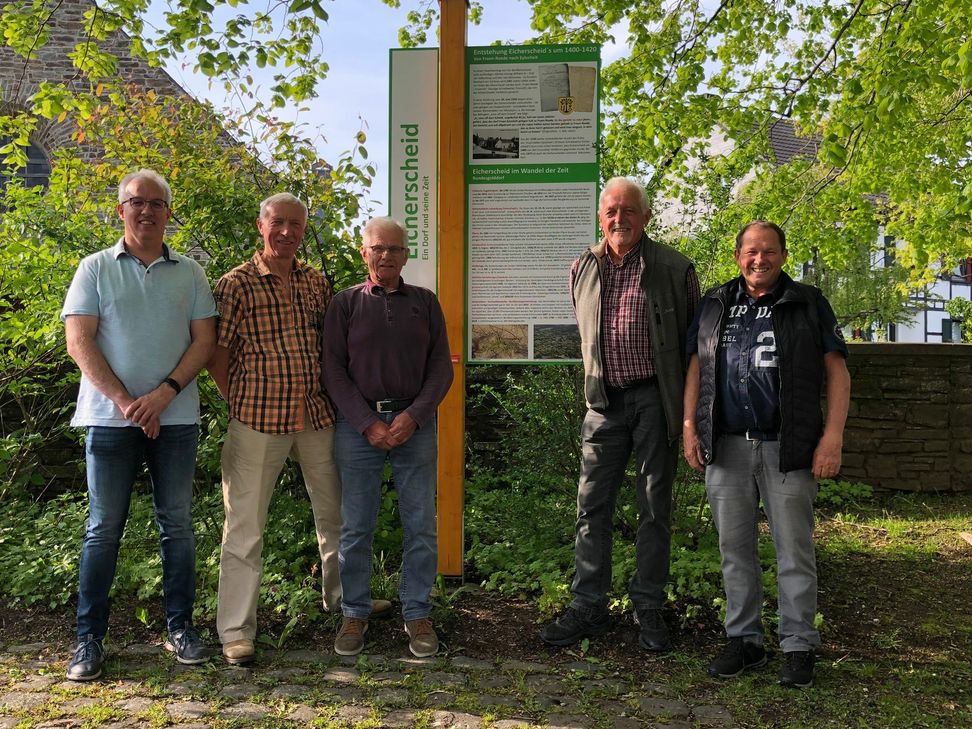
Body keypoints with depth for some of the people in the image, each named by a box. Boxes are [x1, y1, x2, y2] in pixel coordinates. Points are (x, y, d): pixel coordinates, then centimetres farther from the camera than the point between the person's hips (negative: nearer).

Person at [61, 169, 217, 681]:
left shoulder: (189, 273, 8)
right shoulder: (96, 268, 4)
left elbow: (204, 340, 2)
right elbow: (79, 342, -3)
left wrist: (163, 394, -11)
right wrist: (125, 401, -12)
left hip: (176, 418, 2)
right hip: (110, 417, -1)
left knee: (177, 525, 7)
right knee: (103, 528, 4)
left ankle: (179, 628, 19)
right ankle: (89, 639, 15)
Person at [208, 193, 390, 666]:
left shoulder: (317, 282, 8)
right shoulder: (236, 284, -6)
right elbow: (217, 355, -5)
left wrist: (334, 397, 9)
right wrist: (240, 406, -4)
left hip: (317, 416, 5)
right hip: (257, 421, -5)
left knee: (336, 512, 17)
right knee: (245, 525, 2)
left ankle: (342, 595, 39)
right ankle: (235, 631, 14)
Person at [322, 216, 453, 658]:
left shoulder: (425, 303, 10)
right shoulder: (345, 304, 6)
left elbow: (441, 368, 6)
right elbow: (333, 370, 1)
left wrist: (413, 417, -8)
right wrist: (368, 423, -10)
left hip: (415, 423, 1)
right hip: (358, 424, -1)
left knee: (421, 525, 4)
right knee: (356, 526, 5)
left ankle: (417, 614, 17)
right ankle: (354, 614, 19)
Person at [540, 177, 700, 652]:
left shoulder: (674, 268, -2)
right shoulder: (582, 270, 9)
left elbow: (693, 336, 3)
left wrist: (688, 406, 1)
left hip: (656, 399, -3)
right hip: (604, 400, 3)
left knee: (655, 508, 6)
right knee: (592, 505, 3)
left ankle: (649, 609, 19)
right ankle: (587, 607, 15)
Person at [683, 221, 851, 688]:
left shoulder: (808, 304, 5)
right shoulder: (715, 306, 13)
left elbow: (837, 373, 2)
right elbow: (695, 368, 14)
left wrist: (833, 437, -7)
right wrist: (689, 428, 5)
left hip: (787, 447, -2)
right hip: (726, 448, 3)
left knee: (794, 549, 3)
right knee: (734, 548, 9)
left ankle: (799, 646, 16)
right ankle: (744, 640, 21)